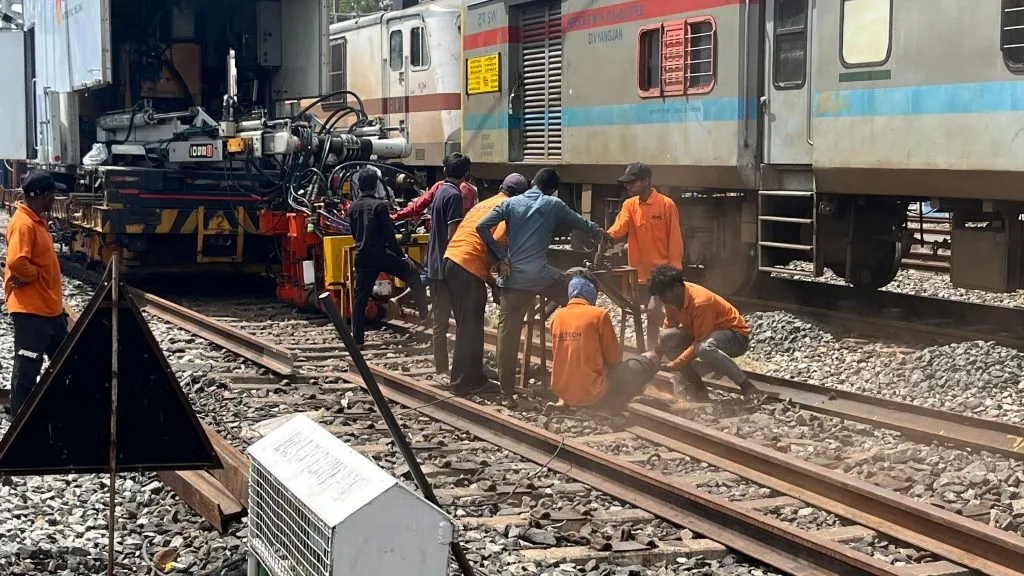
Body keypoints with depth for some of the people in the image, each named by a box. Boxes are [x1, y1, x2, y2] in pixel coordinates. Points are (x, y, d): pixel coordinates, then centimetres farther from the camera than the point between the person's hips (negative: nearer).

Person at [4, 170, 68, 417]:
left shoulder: (37, 220, 13)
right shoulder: (23, 223, -19)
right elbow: (16, 261, -32)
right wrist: (35, 275, -14)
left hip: (49, 306, 10)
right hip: (30, 309, -10)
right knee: (28, 366, -2)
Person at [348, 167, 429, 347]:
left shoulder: (352, 208, 9)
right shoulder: (379, 205, -8)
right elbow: (389, 235, -11)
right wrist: (402, 256, -4)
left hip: (362, 258, 5)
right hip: (380, 255, -5)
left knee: (360, 298, 8)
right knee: (412, 274, 11)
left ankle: (357, 339, 8)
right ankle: (424, 313, 3)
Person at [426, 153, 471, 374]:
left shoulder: (440, 192, 14)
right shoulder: (454, 195, -14)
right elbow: (452, 235, -19)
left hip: (435, 265, 9)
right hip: (447, 265, -9)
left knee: (439, 318, 11)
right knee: (442, 320, -6)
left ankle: (441, 367, 15)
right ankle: (443, 368, -3)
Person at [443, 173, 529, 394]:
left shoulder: (484, 204, 26)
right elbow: (498, 241, -15)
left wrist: (490, 280, 23)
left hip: (450, 260, 9)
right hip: (469, 267, -9)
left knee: (466, 325, 18)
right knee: (470, 328, -1)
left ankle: (471, 375, 27)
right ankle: (465, 382, 3)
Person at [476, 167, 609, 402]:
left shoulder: (511, 203, 9)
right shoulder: (554, 206, 6)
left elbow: (481, 226, -2)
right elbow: (581, 223, 21)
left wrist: (500, 257, 4)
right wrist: (599, 233, 43)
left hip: (513, 278, 2)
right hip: (541, 275, -1)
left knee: (508, 334, 4)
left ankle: (507, 393, 4)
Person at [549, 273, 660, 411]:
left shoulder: (556, 317, 4)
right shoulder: (599, 314, -10)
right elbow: (614, 358, -3)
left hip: (562, 393, 7)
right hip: (593, 394, -7)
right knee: (651, 359, 5)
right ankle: (610, 402, 12)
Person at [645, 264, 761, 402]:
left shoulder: (700, 302, -30)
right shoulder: (673, 297, -7)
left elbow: (699, 342, -29)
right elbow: (669, 327, 6)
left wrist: (675, 364, -29)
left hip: (736, 336, -8)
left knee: (704, 348, -40)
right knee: (666, 338, -9)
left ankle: (746, 385, -25)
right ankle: (696, 385, -2)